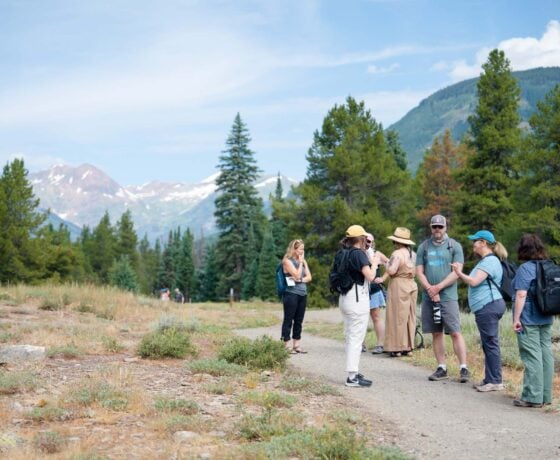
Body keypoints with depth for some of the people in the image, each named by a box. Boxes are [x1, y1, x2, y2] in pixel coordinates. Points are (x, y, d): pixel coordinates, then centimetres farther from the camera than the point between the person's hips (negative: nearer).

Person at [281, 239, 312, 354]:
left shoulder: (303, 261, 15)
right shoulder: (287, 261, -6)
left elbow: (309, 277, 8)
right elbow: (297, 275, -14)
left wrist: (300, 280, -10)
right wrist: (300, 262, -7)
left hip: (303, 294, 7)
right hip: (291, 293, -7)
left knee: (299, 321, 8)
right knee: (288, 320, -2)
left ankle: (297, 345, 13)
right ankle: (287, 346, 0)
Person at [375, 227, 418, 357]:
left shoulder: (397, 253, -14)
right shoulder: (412, 253, 11)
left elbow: (392, 270, -22)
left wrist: (387, 264, -1)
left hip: (399, 286, -8)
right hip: (412, 285, 8)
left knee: (398, 316, -2)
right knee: (409, 316, 12)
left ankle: (397, 348, 0)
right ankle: (408, 347, 17)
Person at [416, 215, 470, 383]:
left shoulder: (454, 246, 3)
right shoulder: (423, 247, 11)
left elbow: (457, 272, -5)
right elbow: (419, 272, 6)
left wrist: (438, 287, -12)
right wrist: (430, 289, -9)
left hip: (448, 296, -3)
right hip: (428, 297, 3)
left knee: (455, 332, -7)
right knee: (436, 333, 7)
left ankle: (463, 368, -4)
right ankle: (442, 368, 14)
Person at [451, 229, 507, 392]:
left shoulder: (490, 261, -12)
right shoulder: (485, 261, 22)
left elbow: (474, 281, -21)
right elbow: (477, 282, 21)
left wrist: (460, 274, -7)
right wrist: (460, 273, 15)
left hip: (489, 307, -11)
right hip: (486, 307, 11)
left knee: (491, 344, -8)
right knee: (488, 345, 13)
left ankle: (495, 382, -5)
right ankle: (490, 379, 19)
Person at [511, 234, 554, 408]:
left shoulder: (525, 269, -12)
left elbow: (521, 295, -18)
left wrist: (516, 318, -15)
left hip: (529, 320, -7)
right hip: (546, 319, 7)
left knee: (532, 356, -6)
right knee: (546, 354, 9)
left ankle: (533, 397, -4)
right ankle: (545, 395, 15)